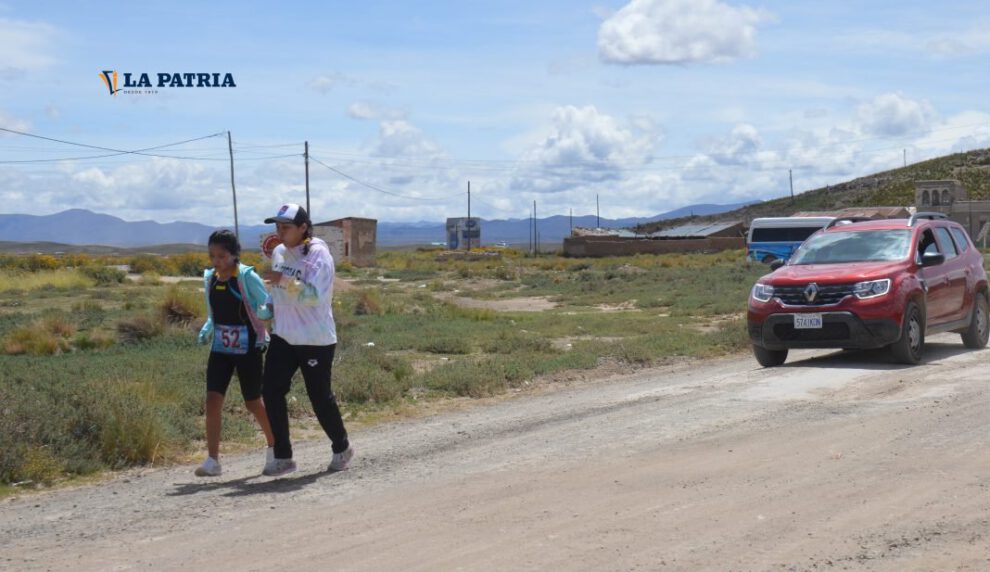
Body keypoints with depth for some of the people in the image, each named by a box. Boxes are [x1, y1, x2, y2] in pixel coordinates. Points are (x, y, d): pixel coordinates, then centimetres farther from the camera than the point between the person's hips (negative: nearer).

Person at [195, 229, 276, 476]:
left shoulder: (247, 277, -13)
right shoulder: (209, 278, 4)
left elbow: (269, 307, -11)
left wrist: (261, 311, -33)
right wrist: (206, 331, -1)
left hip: (248, 348, -4)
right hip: (220, 348, 5)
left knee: (253, 403, 7)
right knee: (213, 400, -9)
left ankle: (274, 447, 31)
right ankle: (212, 460, -6)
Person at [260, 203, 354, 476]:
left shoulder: (318, 254, -16)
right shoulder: (278, 252, 7)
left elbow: (315, 295, -27)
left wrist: (285, 280, -36)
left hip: (316, 340, -7)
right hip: (283, 337, 7)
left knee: (320, 397, 4)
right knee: (272, 392, -2)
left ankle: (342, 448, 27)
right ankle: (283, 457, 6)